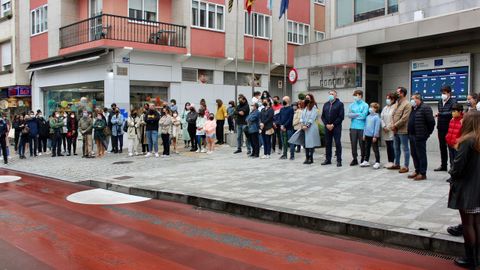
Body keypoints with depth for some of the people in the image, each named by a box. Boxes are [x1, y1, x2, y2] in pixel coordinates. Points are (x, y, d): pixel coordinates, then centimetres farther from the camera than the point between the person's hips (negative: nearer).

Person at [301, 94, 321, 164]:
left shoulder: (314, 107, -5)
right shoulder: (305, 108, 15)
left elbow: (312, 118, -12)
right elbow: (302, 117, 11)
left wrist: (307, 126, -14)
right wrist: (302, 125, -3)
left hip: (311, 127, -6)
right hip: (304, 128, 6)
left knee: (311, 143, -5)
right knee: (305, 142, 4)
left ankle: (311, 158, 0)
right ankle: (307, 158, 8)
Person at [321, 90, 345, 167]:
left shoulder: (340, 104, -1)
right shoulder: (326, 104, 15)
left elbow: (341, 117, -8)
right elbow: (323, 116, 13)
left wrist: (333, 125, -13)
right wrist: (326, 124, -3)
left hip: (336, 127, -5)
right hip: (327, 127, 5)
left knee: (338, 143, -4)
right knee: (327, 143, 7)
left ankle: (339, 160, 0)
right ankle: (328, 159, 15)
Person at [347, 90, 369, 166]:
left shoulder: (365, 105, 0)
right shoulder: (352, 105, 11)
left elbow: (364, 115, -11)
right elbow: (349, 115, 1)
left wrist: (354, 115, -3)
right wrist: (358, 114, -10)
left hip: (362, 127, -3)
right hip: (353, 127, 3)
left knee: (362, 144, 4)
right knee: (353, 144, 3)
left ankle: (363, 159, 17)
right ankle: (355, 159, 13)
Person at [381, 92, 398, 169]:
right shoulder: (385, 108, 15)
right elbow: (382, 118, 11)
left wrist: (389, 127, -14)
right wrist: (384, 126, -2)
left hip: (392, 130, -7)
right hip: (385, 130, 7)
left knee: (392, 146, -6)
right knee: (388, 146, 10)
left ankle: (392, 162, 0)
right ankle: (389, 161, 16)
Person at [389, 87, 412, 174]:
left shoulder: (407, 104, -12)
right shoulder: (397, 103, 14)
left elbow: (404, 118, -18)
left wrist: (395, 125, -14)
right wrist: (392, 125, -1)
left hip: (403, 130, -8)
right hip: (395, 130, 8)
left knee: (405, 148, 0)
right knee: (396, 148, 17)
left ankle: (406, 166, 5)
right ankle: (396, 164, 29)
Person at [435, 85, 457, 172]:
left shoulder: (453, 102, -7)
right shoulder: (440, 102, 13)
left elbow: (452, 113, -20)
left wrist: (440, 114, -22)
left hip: (449, 128, -7)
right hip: (441, 128, 7)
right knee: (442, 147, 12)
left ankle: (452, 165, 6)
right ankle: (443, 165, 22)